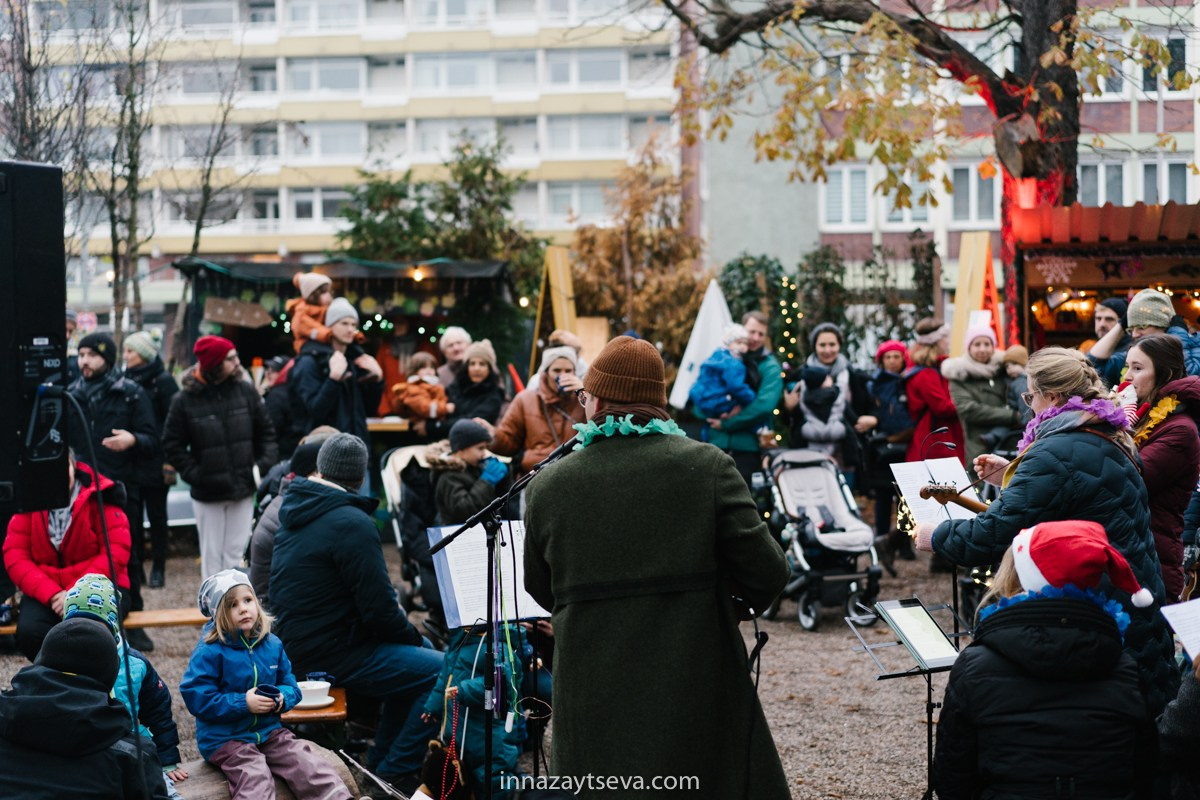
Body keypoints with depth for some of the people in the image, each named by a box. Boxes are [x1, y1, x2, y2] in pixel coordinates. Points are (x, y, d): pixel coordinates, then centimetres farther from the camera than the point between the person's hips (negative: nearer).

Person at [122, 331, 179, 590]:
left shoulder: (163, 381, -6)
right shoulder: (126, 381, 11)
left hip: (154, 462, -5)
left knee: (156, 515, 4)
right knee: (132, 516, 5)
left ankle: (158, 568, 12)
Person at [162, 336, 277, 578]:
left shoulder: (245, 391, -1)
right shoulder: (185, 400, -8)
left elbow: (266, 431, 7)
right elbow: (173, 445, -2)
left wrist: (265, 464, -4)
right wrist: (194, 474, -10)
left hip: (243, 489, 2)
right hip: (207, 493, -2)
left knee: (237, 552, 7)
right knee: (212, 556, 6)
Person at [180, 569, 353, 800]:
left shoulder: (272, 644, 6)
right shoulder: (209, 651, -12)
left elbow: (290, 685, 16)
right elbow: (197, 698, -17)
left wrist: (283, 697, -9)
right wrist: (243, 703, -23)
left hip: (268, 730, 6)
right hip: (225, 737, -6)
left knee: (312, 769, -12)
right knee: (256, 781, -30)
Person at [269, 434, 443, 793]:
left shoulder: (294, 510, 10)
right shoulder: (352, 523, -19)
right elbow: (379, 608, -20)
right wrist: (413, 637, -1)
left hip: (296, 645, 10)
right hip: (332, 654, -10)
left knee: (409, 661, 23)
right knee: (441, 672, -12)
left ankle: (380, 762, 25)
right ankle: (395, 774, -3)